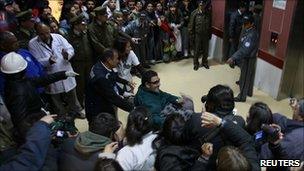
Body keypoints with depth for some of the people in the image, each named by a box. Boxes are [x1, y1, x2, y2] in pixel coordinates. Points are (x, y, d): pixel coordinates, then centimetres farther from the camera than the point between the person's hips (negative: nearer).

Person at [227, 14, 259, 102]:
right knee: (249, 76, 22)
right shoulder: (247, 30, 2)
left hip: (248, 59, -9)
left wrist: (233, 58, -38)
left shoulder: (251, 35, -27)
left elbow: (244, 49, -34)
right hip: (248, 57, 9)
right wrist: (234, 57, 10)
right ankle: (249, 92, 40)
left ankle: (242, 97, 15)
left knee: (244, 77, 2)